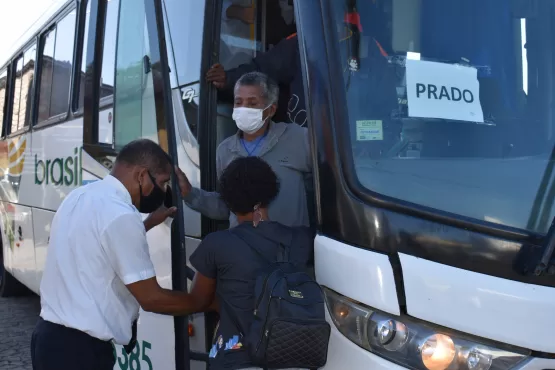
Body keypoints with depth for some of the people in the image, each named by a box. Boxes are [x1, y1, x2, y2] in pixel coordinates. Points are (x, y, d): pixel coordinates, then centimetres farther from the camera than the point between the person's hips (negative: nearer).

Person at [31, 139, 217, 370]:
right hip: (80, 348, -9)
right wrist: (200, 302, -2)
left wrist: (149, 223, 23)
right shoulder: (120, 215, -20)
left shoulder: (80, 196, 6)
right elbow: (150, 298, -15)